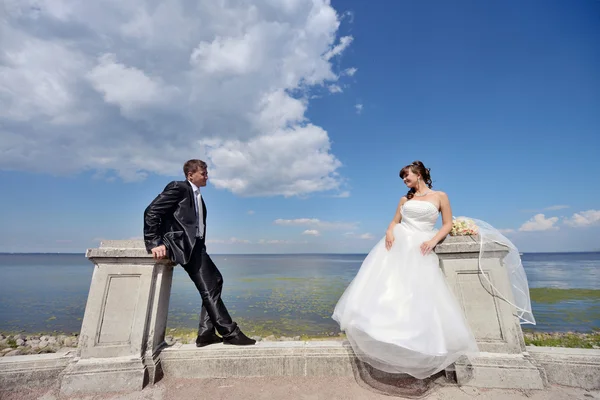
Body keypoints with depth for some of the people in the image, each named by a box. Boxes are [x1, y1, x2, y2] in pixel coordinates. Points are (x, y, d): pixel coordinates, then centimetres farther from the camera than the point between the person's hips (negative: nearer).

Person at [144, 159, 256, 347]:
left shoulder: (197, 196, 20)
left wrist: (200, 246, 9)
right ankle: (230, 333, -3)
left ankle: (206, 333, 12)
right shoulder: (178, 187, -5)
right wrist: (154, 243, -18)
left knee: (215, 280, 8)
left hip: (196, 245, 9)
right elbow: (151, 212, -12)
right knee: (208, 289, -10)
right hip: (183, 243, -9)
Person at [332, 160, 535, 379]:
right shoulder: (405, 199, 16)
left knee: (420, 294, -5)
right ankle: (380, 330, 6)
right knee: (386, 284, -5)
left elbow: (447, 224, 4)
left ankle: (422, 339, 12)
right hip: (397, 245, 3)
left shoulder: (440, 196, 6)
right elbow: (394, 221, 13)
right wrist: (389, 232, -9)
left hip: (420, 250, -3)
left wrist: (433, 241, -11)